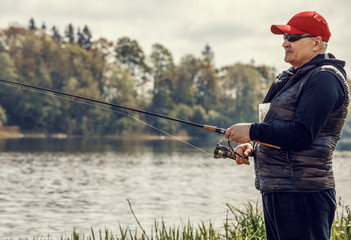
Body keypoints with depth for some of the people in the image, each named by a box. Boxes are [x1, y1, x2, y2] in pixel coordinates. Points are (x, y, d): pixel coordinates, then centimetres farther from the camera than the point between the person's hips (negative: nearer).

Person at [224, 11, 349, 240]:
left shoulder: (324, 78, -12)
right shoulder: (294, 78, 20)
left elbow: (302, 134, -22)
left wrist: (252, 131, -15)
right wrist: (253, 147, 8)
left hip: (302, 195, -10)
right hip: (274, 192, 10)